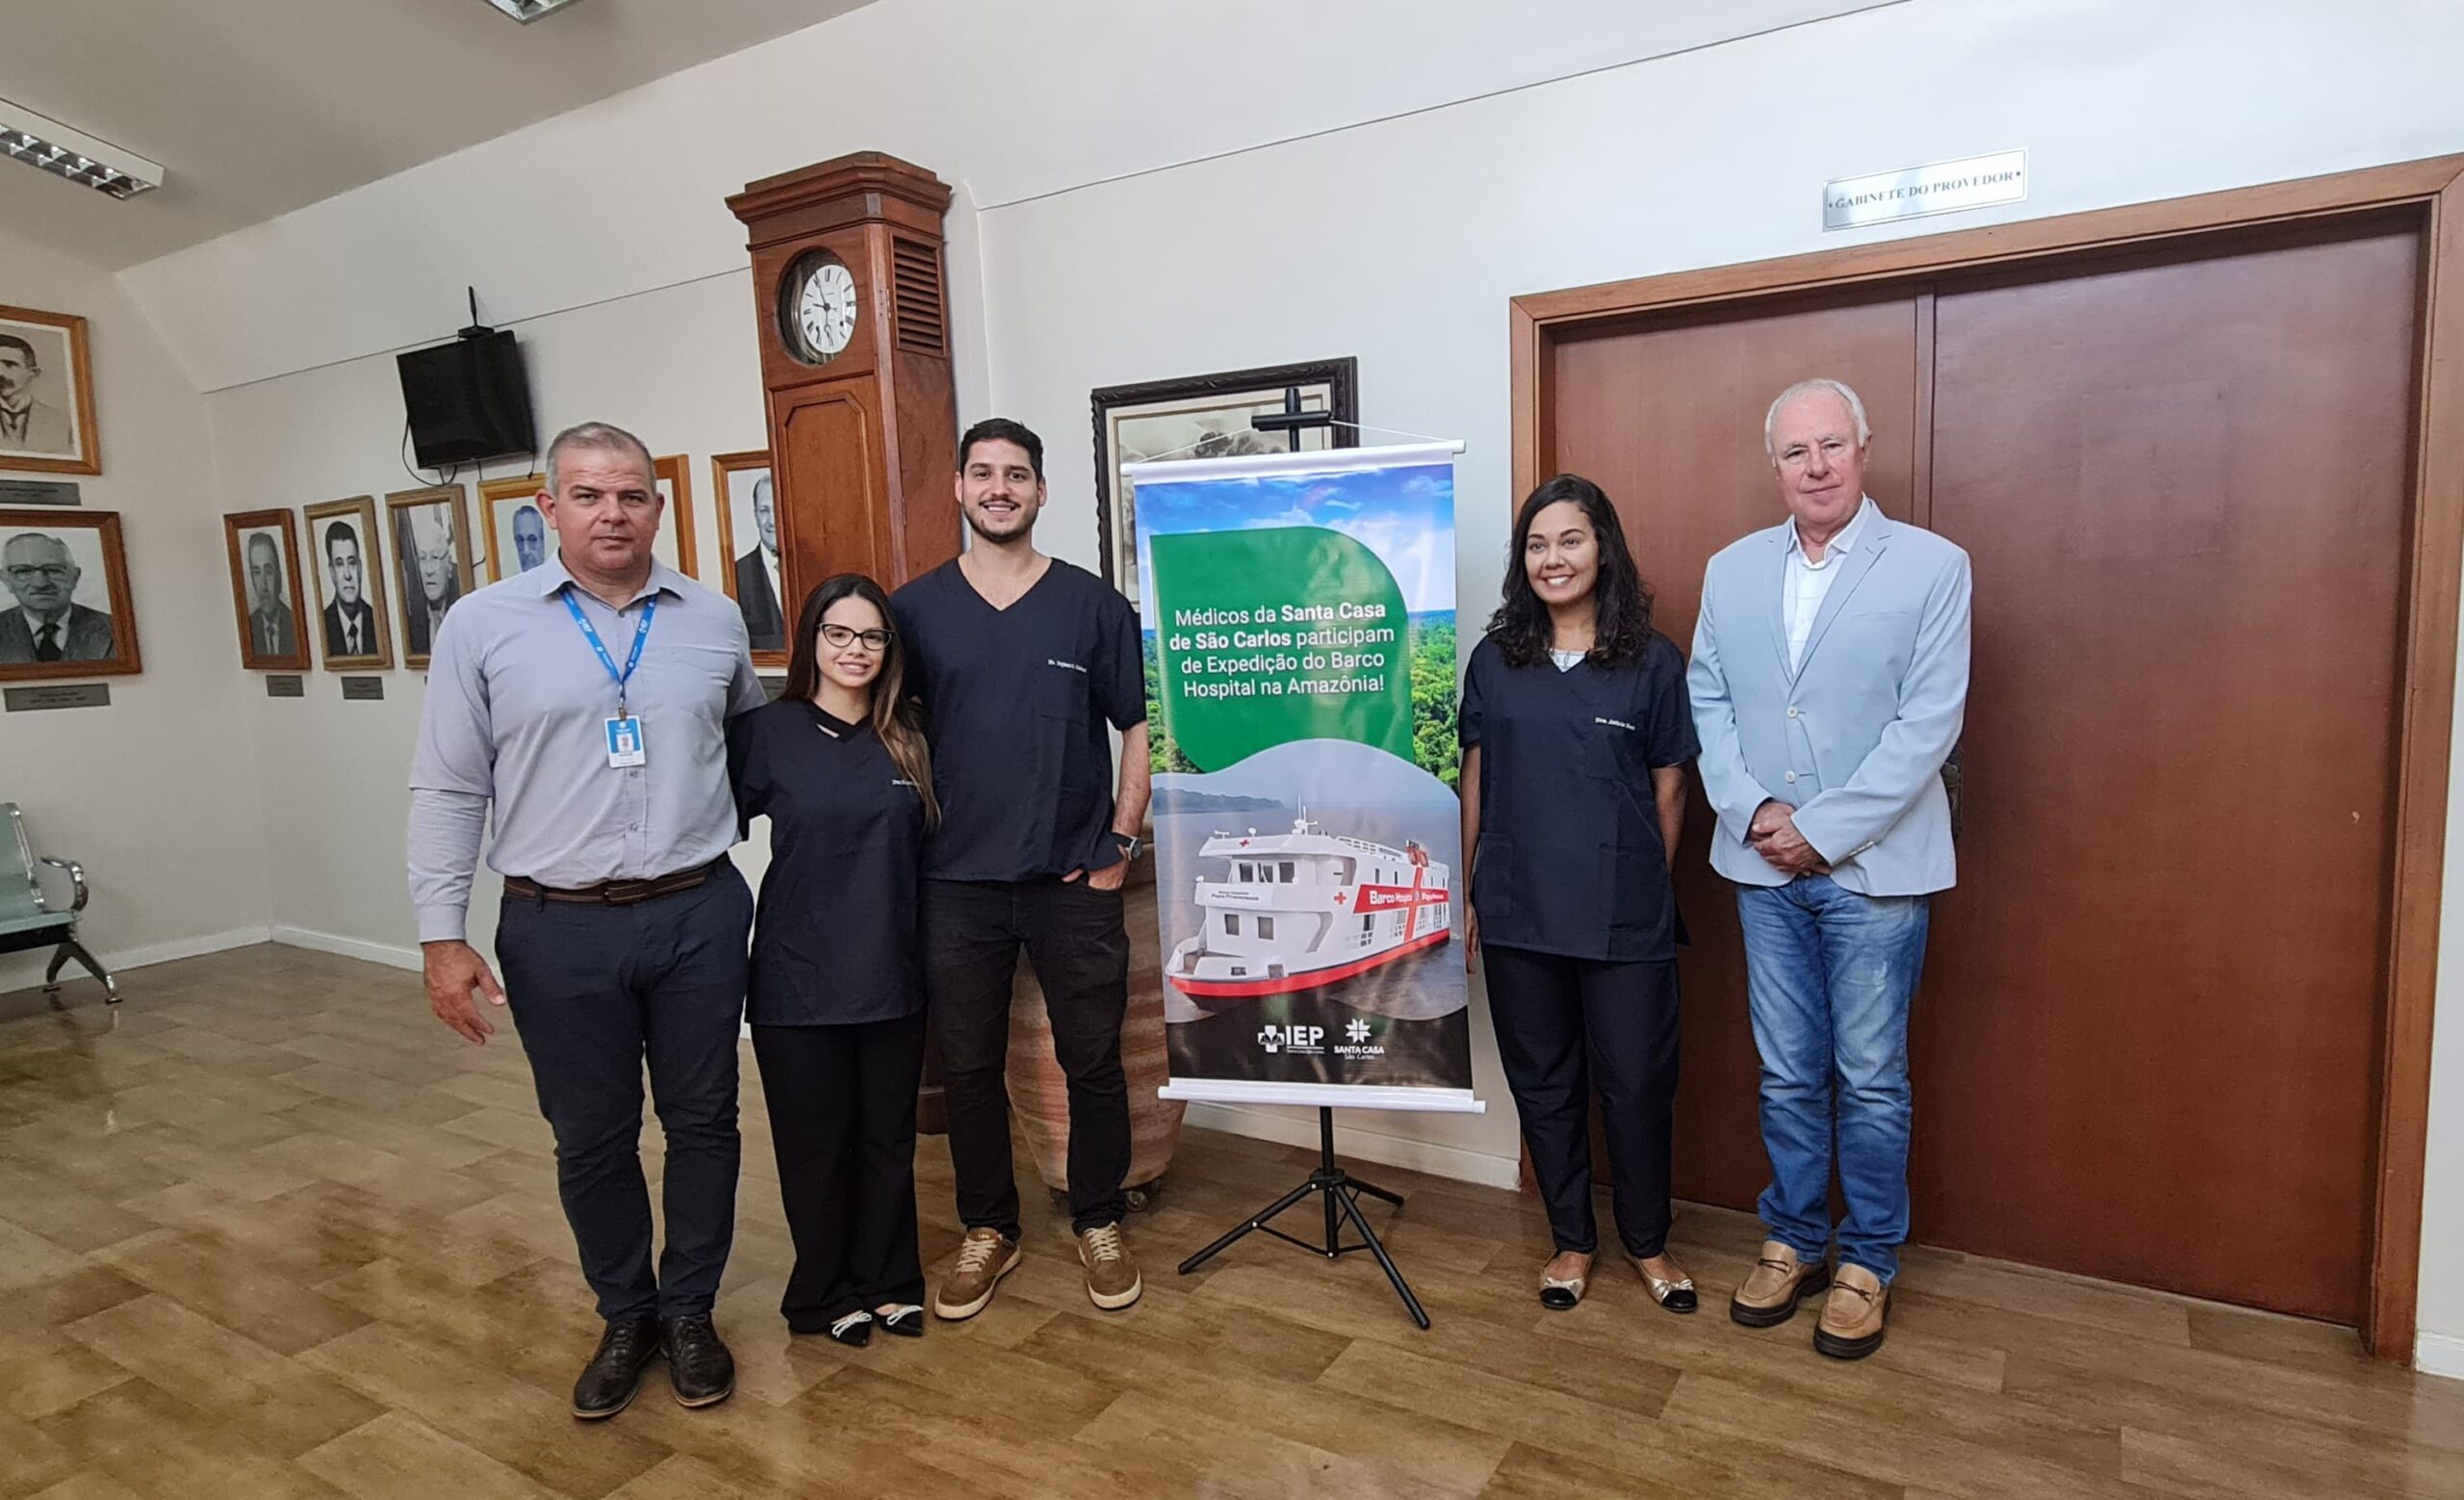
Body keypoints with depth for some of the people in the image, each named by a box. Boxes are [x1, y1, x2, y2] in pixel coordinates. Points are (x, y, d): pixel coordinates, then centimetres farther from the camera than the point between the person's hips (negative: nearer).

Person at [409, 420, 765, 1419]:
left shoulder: (715, 621, 3)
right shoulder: (483, 625, -1)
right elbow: (447, 791, 0)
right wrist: (442, 936, -4)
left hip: (697, 917, 2)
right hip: (557, 930, -1)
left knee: (702, 1122, 11)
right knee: (591, 1140, 12)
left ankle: (688, 1313, 31)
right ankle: (624, 1318, 33)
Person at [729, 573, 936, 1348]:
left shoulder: (907, 738, 5)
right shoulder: (767, 731, -5)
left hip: (892, 974, 3)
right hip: (799, 977, -3)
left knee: (888, 1136, 14)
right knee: (816, 1143, 10)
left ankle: (887, 1281, 32)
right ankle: (825, 1292, 30)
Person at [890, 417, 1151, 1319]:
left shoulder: (1094, 605, 1)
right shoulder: (915, 609, 3)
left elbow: (1139, 729, 3)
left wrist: (1120, 844, -3)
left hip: (1074, 880, -1)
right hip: (957, 882, 1)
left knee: (1093, 1060, 8)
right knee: (968, 1066, 11)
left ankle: (1099, 1225, 29)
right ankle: (987, 1229, 31)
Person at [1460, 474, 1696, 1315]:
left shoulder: (1652, 662, -1)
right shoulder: (1495, 660, 4)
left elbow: (1669, 787, 3)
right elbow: (1474, 781, 6)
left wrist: (1645, 887, 5)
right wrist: (1463, 894, 6)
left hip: (1625, 920, -2)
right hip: (1518, 913, 2)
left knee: (1635, 1081, 8)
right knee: (1542, 1081, 13)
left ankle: (1647, 1241, 32)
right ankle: (1572, 1240, 32)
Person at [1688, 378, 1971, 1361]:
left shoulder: (1933, 567, -5)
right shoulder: (1731, 571, 7)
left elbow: (1929, 723, -11)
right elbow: (1708, 698, 6)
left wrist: (1823, 829, -14)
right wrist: (1751, 809, -8)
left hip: (1873, 868, -3)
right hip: (1766, 869, 3)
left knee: (1871, 1081, 7)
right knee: (1787, 1075, 13)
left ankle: (1867, 1264, 25)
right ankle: (1793, 1243, 30)